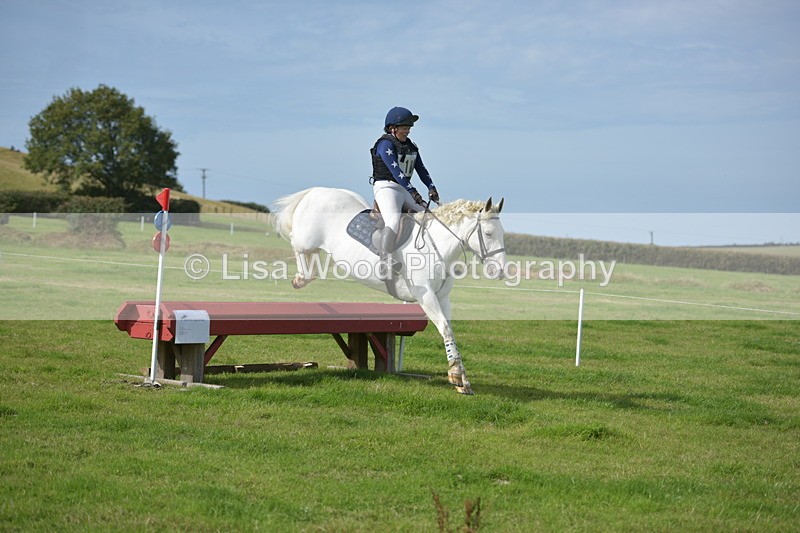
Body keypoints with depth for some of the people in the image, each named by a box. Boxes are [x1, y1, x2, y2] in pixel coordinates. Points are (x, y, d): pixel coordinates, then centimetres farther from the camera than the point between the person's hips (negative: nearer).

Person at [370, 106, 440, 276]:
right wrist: (412, 192, -29)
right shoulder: (386, 144, -10)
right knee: (394, 220, -32)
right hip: (386, 187, -9)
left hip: (405, 189, 9)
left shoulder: (411, 147, 16)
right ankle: (385, 259, -37)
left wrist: (431, 187, -6)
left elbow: (421, 169, 12)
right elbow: (395, 170, -21)